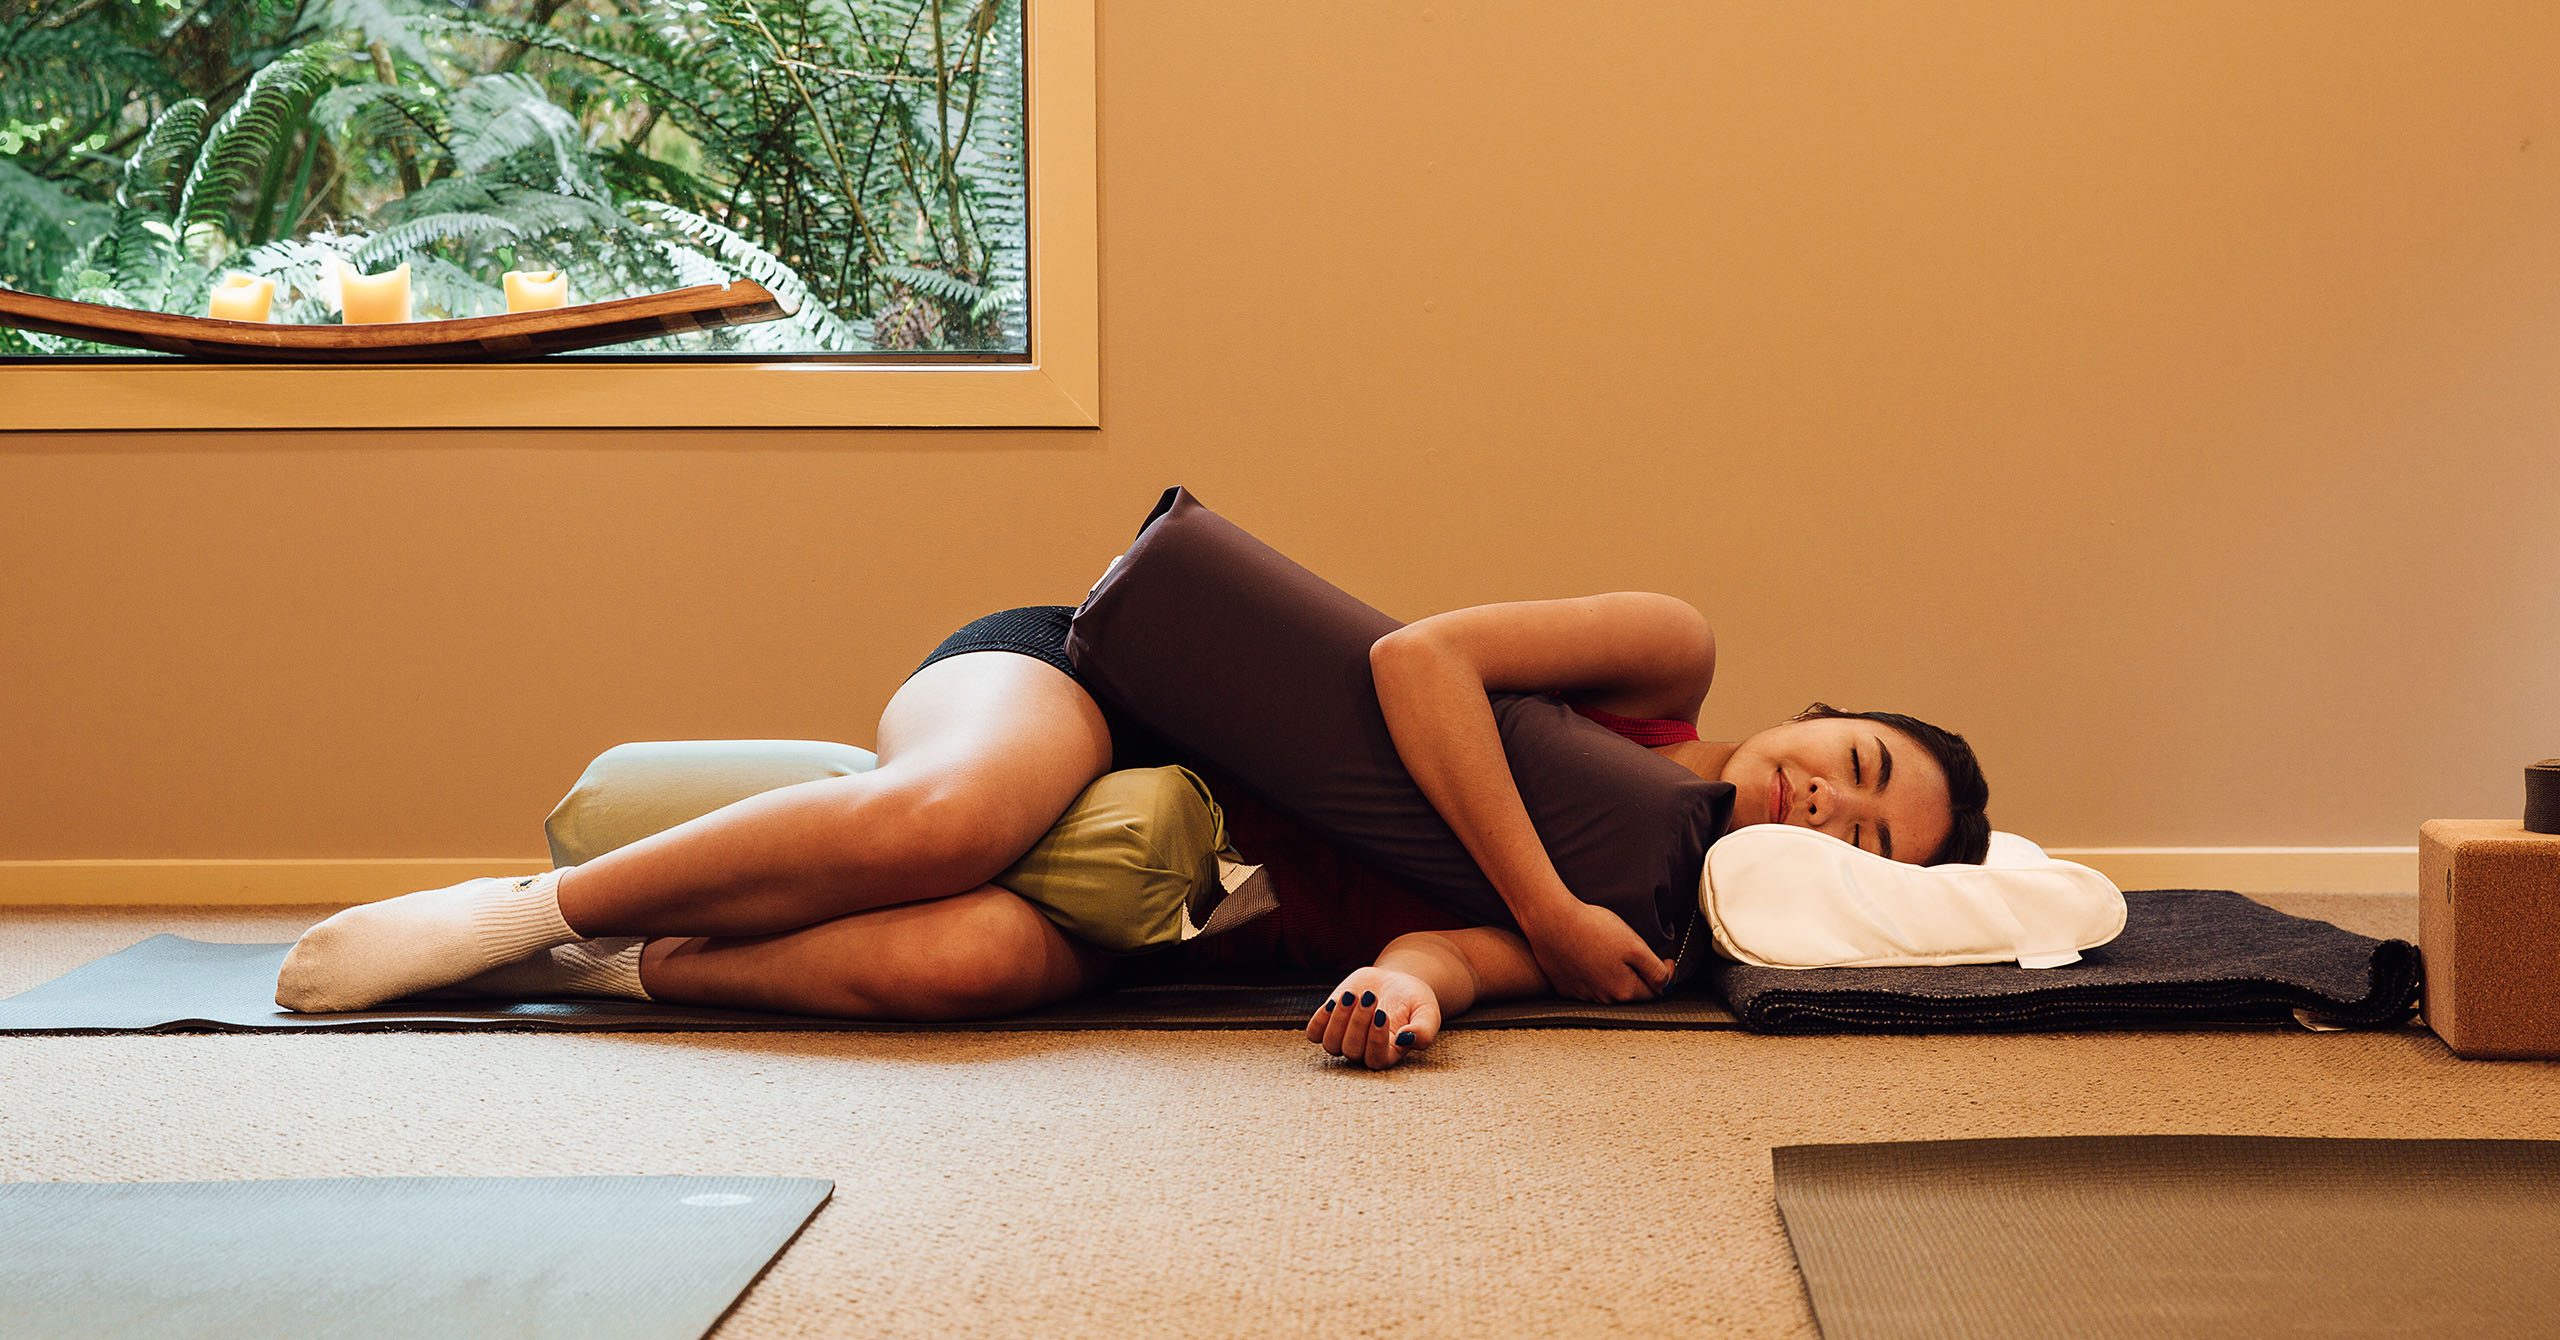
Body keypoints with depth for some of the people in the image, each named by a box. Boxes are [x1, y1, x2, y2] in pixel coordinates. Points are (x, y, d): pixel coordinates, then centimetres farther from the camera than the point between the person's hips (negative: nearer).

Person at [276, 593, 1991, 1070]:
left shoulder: (1630, 931, 6)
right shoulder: (1670, 663, -2)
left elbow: (1451, 939, -14)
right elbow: (1415, 656, -14)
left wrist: (1417, 978, -39)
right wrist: (1548, 900, -21)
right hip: (1068, 676, -3)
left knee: (985, 959, -34)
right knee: (949, 822, -38)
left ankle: (601, 967, -18)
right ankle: (534, 906, -20)